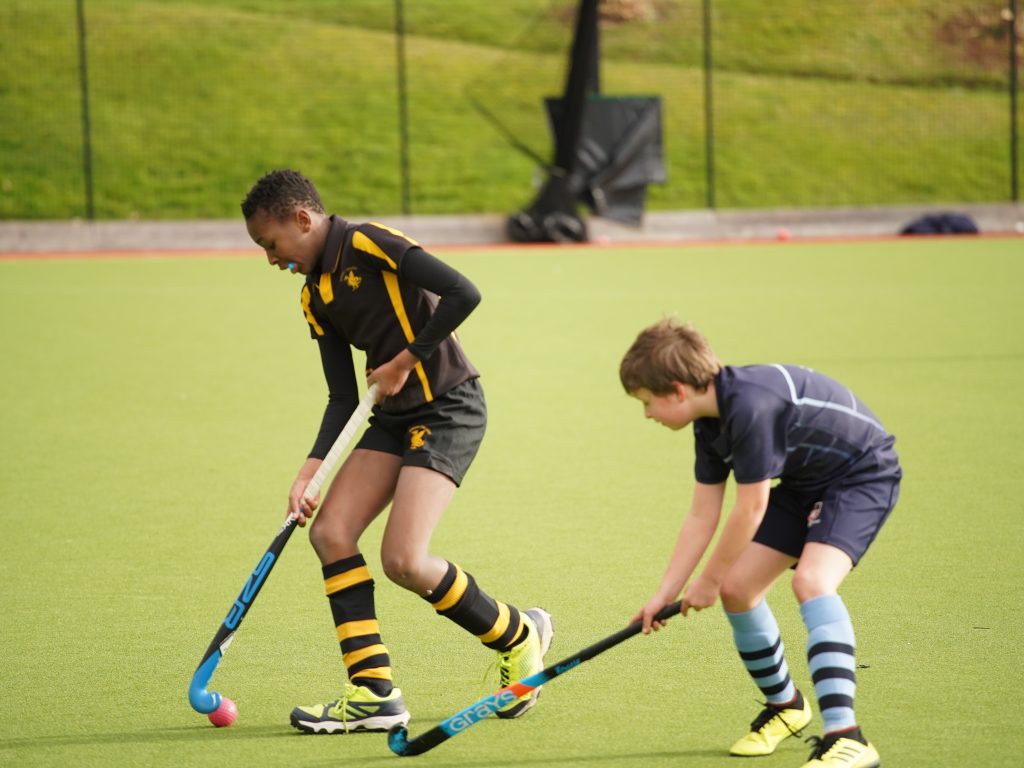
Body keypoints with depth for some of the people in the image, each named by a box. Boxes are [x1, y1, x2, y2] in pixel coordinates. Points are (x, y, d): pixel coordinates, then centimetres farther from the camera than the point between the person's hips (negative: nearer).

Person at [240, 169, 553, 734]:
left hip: (450, 407, -9)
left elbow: (464, 294, -23)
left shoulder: (369, 245, -15)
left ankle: (519, 636, 7)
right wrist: (310, 473, -2)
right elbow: (343, 398, 10)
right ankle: (374, 694, -2)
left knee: (403, 561, -17)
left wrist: (407, 361, -16)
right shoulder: (314, 296, 11)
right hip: (393, 416, 9)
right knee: (329, 532, -5)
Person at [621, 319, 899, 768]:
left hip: (863, 474, -10)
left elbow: (751, 509, -24)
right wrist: (666, 593, 5)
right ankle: (784, 706, 28)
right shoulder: (711, 422, -1)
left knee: (811, 580, -31)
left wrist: (708, 579, -10)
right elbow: (702, 516, 7)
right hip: (807, 484, 10)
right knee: (737, 588, 5)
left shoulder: (750, 407, -31)